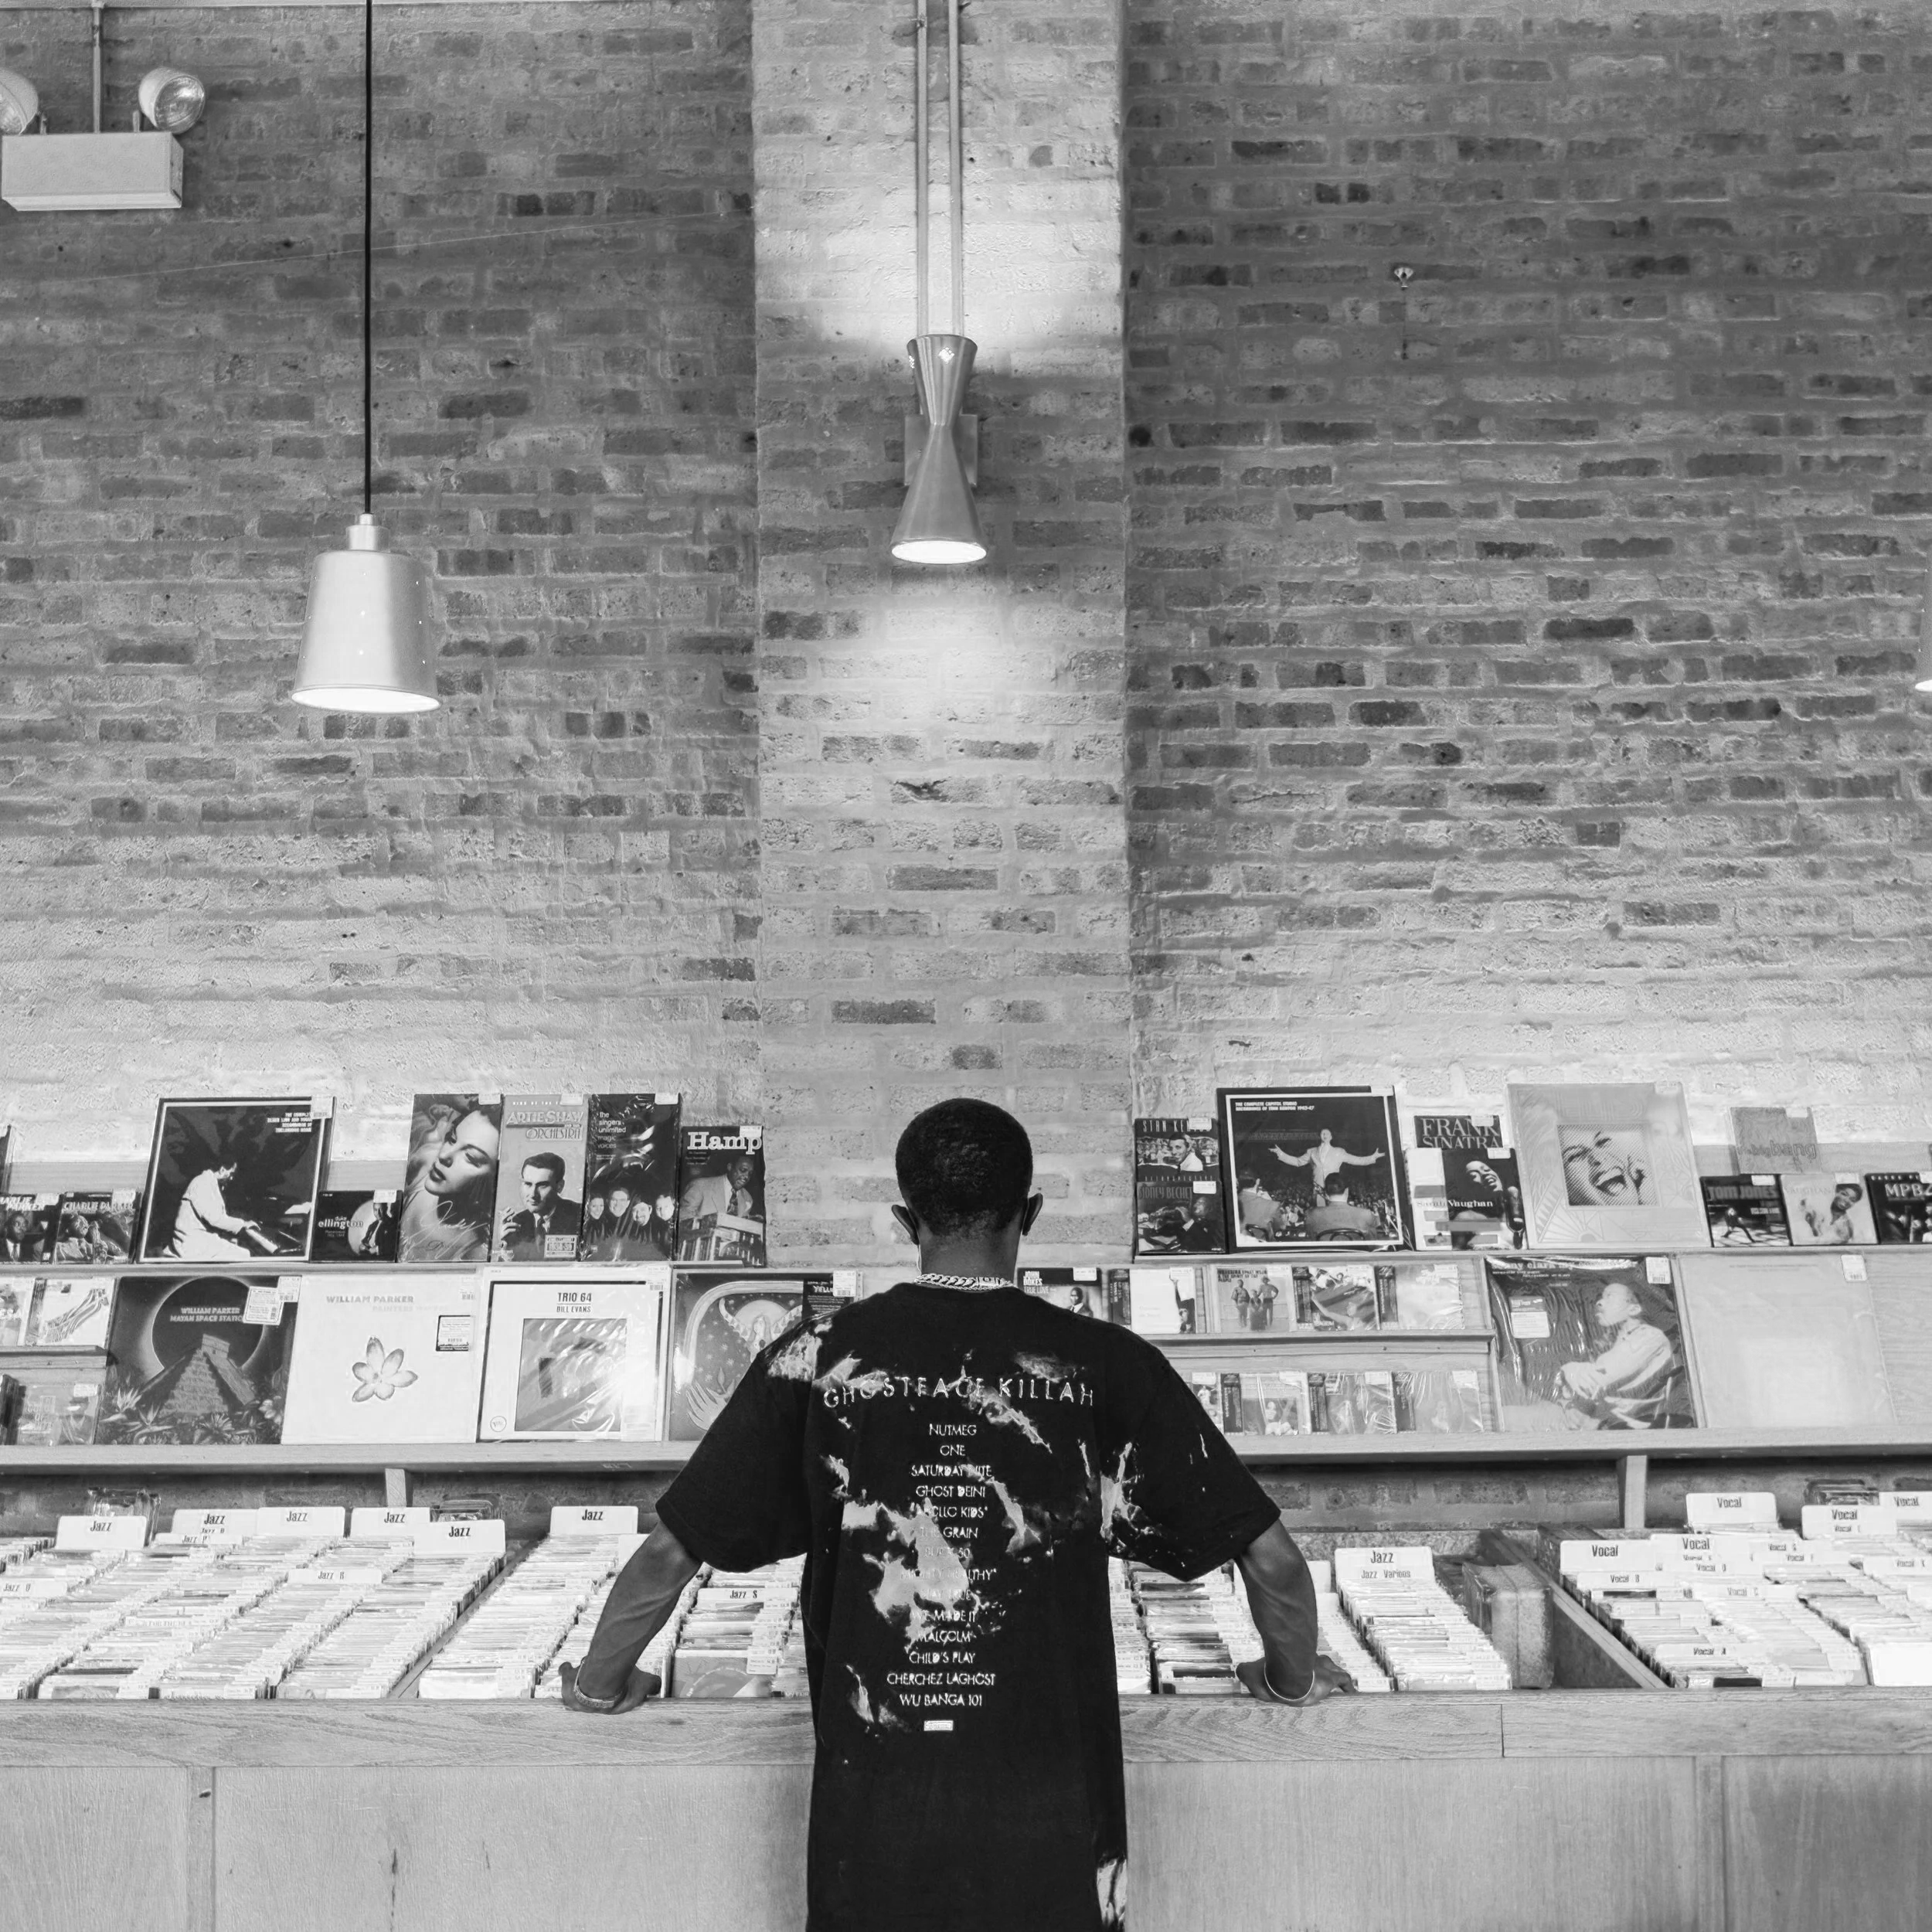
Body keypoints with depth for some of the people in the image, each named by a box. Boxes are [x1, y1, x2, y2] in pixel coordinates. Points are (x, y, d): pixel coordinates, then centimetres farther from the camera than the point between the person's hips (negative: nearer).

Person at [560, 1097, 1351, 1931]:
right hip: (1052, 1818, 0)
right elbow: (1274, 1559, -3)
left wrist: (600, 1681, 19)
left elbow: (668, 1551, 0)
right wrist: (1294, 1677, 17)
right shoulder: (1107, 1366, -6)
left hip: (871, 1813, 0)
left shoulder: (818, 1356, -4)